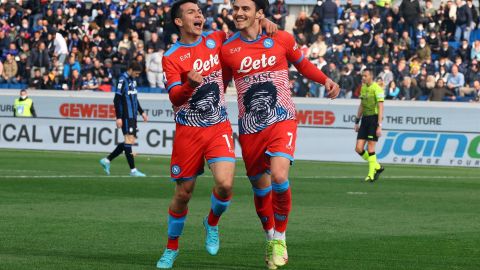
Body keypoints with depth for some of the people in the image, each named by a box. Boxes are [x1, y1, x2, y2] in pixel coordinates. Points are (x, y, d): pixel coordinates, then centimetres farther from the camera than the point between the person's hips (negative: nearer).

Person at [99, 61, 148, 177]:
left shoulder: (132, 80, 16)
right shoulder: (122, 80, -12)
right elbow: (117, 99, -16)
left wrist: (141, 112, 24)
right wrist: (118, 117, -20)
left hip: (132, 116, 9)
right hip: (126, 116, -9)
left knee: (131, 141, 9)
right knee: (129, 140, -8)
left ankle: (107, 160, 16)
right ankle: (133, 170, -6)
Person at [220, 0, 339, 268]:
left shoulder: (281, 39, -1)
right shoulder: (228, 49, 1)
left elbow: (303, 64, 16)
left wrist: (326, 80, 1)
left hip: (281, 121, -2)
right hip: (250, 129, 2)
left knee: (279, 176, -23)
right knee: (260, 188, 7)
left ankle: (280, 239, -4)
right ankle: (270, 239, 33)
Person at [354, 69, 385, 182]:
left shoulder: (377, 89, -11)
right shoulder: (363, 88, 13)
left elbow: (380, 108, -14)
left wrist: (379, 126, -19)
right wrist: (357, 122, 20)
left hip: (374, 119, -7)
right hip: (365, 119, 8)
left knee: (370, 148, -7)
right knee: (359, 148, 1)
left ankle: (371, 174, 3)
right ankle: (377, 167, 18)